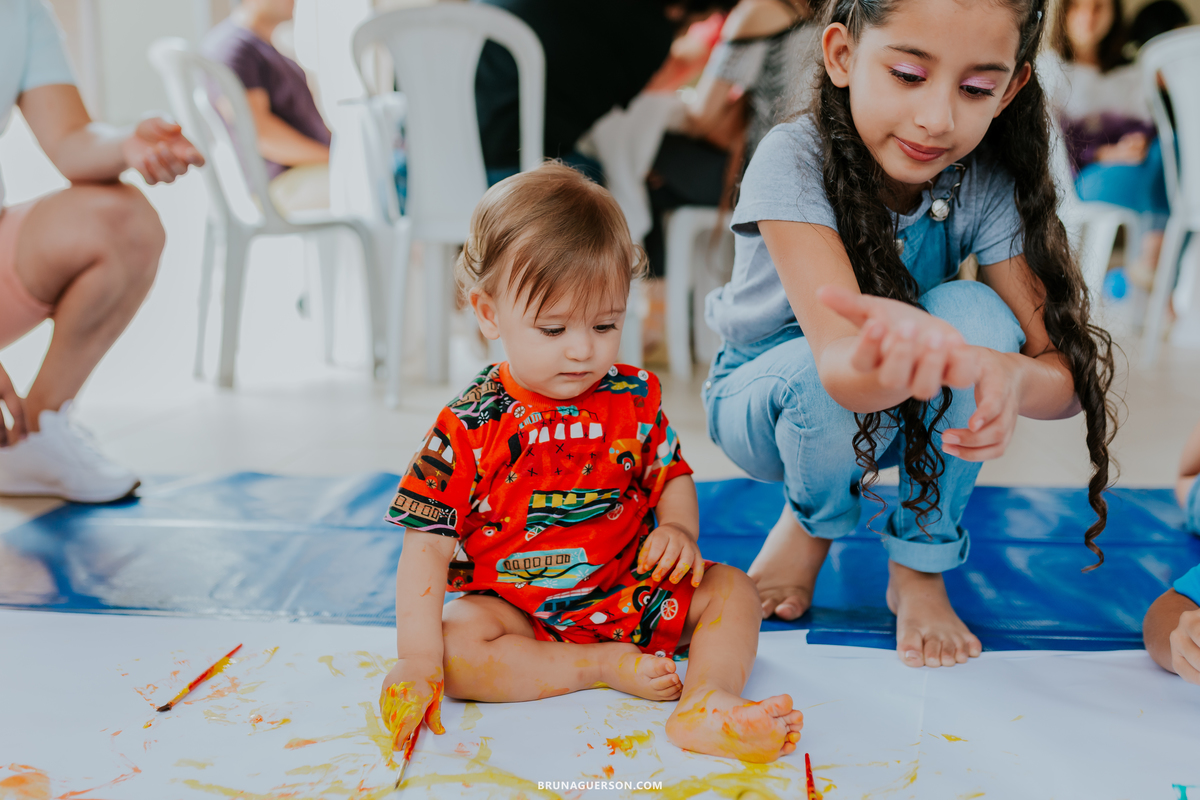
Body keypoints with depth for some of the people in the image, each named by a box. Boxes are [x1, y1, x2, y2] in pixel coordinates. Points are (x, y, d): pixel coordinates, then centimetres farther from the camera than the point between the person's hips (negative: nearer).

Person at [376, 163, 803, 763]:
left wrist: (678, 529, -12)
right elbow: (427, 548, -14)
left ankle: (707, 703, -32)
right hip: (514, 612, -3)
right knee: (455, 648, -30)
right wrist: (418, 660, -24)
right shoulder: (469, 428, -13)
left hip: (628, 594, 3)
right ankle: (609, 666, -20)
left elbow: (671, 476, 12)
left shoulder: (634, 398, -3)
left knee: (729, 588, -11)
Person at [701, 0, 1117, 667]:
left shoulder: (984, 185, -21)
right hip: (767, 397, -3)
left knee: (973, 313, -28)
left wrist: (1011, 376, -51)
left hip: (900, 414, 3)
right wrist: (881, 362, -72)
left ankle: (919, 569, -9)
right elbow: (837, 364, -46)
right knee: (844, 384, -37)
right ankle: (813, 520, 0)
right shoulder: (794, 161, -31)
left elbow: (1068, 374, -25)